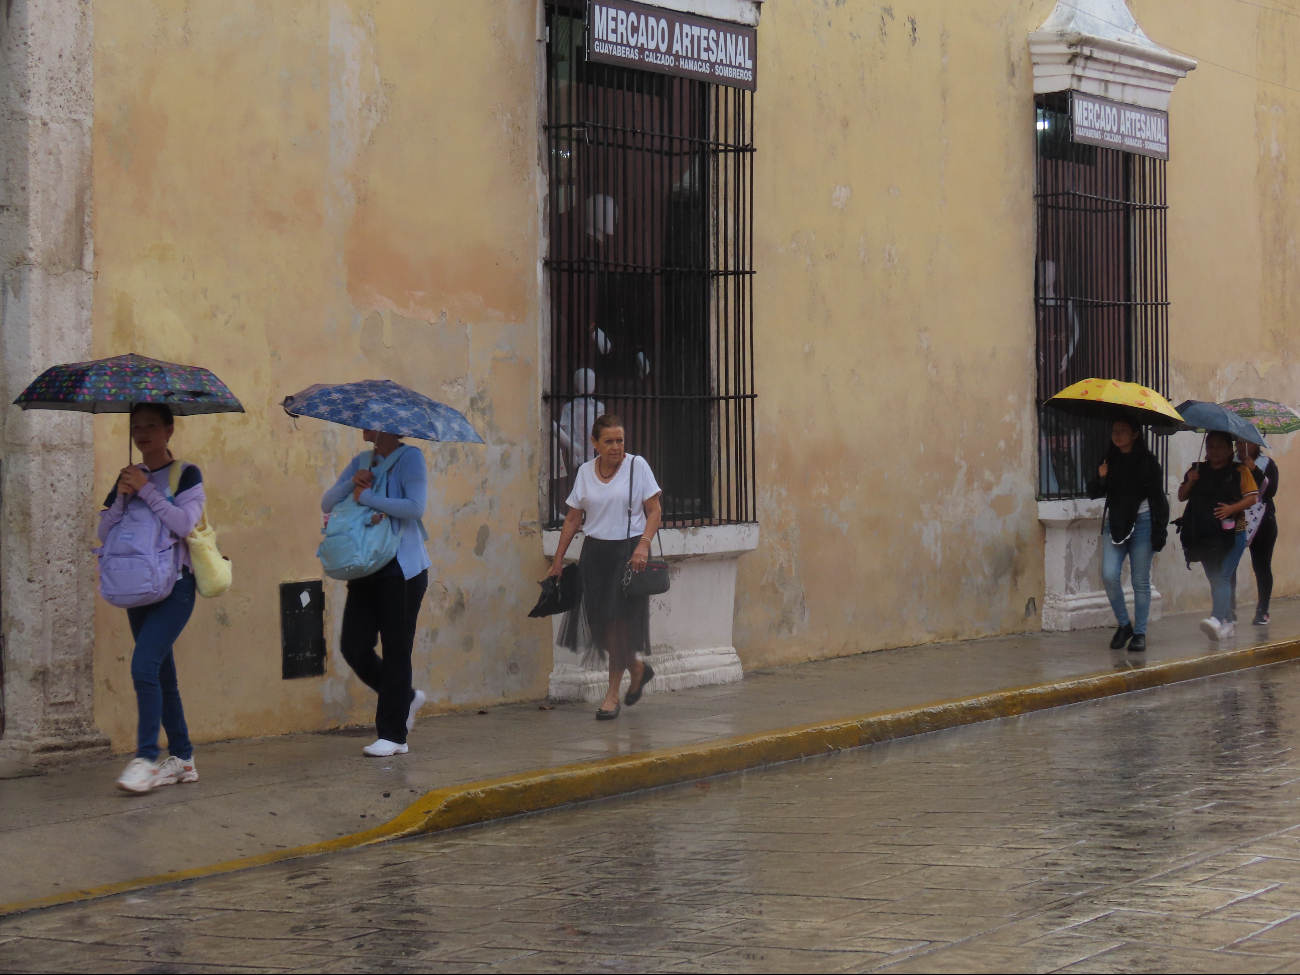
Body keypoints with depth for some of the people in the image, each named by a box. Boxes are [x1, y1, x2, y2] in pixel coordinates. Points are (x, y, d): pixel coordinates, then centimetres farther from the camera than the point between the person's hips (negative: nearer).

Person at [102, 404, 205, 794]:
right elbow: (104, 533, 6)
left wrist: (145, 489, -15)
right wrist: (123, 497, -9)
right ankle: (182, 758, 16)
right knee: (161, 674, 9)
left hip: (174, 587, -6)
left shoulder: (186, 475, -1)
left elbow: (183, 522, -17)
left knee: (144, 666, -19)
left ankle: (147, 758, -18)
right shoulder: (129, 476, 13)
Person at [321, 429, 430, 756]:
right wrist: (352, 483, -8)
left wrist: (366, 497, -16)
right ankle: (407, 698, 24)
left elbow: (416, 507, -21)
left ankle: (393, 735, 1)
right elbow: (327, 504, 11)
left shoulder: (410, 459, -6)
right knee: (354, 647, 1)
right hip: (367, 569, 7)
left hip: (401, 570, -7)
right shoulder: (363, 461, 14)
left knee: (395, 649, -4)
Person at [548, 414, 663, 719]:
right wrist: (558, 560, 9)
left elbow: (655, 511, -5)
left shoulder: (637, 466, -2)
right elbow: (573, 519, 12)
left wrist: (643, 545, -19)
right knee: (599, 624, 1)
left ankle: (613, 695, 4)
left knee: (618, 623, -5)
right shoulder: (585, 471, 9)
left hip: (628, 551, -4)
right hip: (594, 552, 4)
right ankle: (638, 669, 27)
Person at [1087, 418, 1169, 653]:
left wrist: (1159, 531, -9)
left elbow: (1158, 499, -2)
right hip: (1115, 524, 3)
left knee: (1140, 580, 0)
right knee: (1109, 576, -10)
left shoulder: (1147, 462, -2)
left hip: (1141, 523, -3)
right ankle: (1123, 624, 9)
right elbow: (1094, 493, 9)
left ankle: (1139, 633, 9)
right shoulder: (1109, 461, 9)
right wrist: (1100, 479, -13)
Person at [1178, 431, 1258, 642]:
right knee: (1214, 580, 8)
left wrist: (1232, 508, -20)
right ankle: (1227, 623, 17)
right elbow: (1182, 497, 11)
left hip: (1232, 535, -5)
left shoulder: (1240, 471, 2)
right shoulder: (1198, 470, 13)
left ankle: (1217, 620, -32)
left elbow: (1251, 497, -5)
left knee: (1222, 578, -18)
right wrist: (1189, 482, -9)